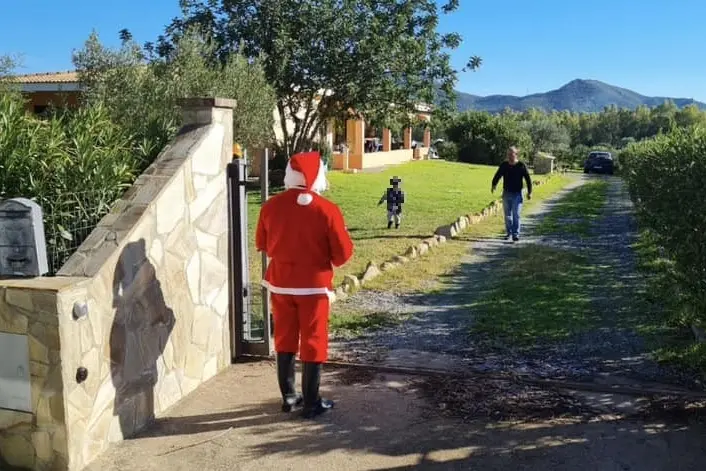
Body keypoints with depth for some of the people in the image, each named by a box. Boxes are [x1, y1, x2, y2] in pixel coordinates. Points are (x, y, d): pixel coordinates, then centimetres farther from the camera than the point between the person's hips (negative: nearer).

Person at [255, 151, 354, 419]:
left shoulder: (271, 206, -5)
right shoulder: (327, 210, -15)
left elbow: (262, 245, 7)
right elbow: (344, 252, -11)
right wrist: (330, 260, 10)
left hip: (279, 282, 4)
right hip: (314, 284, -3)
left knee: (285, 340, 16)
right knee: (313, 343, 7)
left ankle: (288, 397, 26)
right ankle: (311, 404, 15)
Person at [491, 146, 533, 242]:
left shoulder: (521, 166, -4)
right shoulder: (504, 165, 3)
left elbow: (528, 179, -1)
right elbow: (497, 176, 7)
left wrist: (529, 192, -6)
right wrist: (494, 185, -11)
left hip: (517, 194, -3)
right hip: (506, 194, 3)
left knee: (516, 215, -6)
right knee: (507, 215, 9)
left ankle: (516, 234, -3)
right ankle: (508, 233, 19)